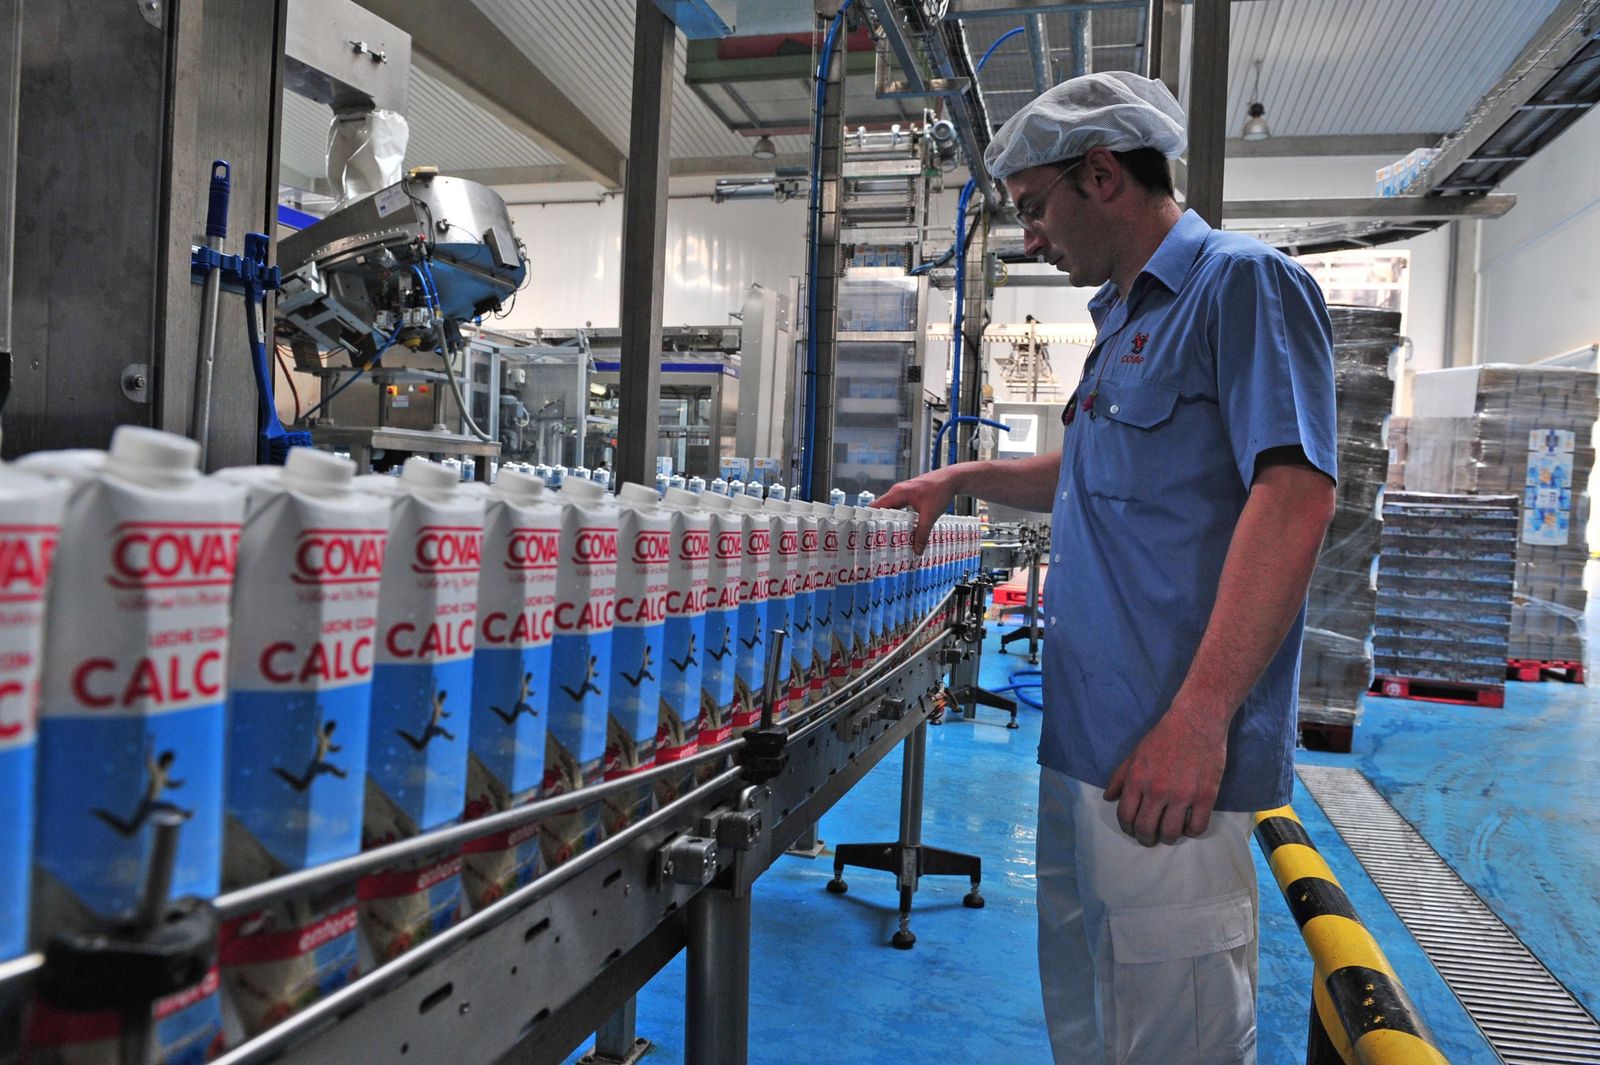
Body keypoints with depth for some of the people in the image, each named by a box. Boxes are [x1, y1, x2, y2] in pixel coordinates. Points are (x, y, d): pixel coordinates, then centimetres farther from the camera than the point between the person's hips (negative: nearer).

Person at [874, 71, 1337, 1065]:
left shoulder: (1242, 284, -9)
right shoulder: (1126, 317, 19)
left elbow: (1294, 492, -21)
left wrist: (1199, 719, -27)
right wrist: (967, 479, 27)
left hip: (1168, 755, -9)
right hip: (1085, 740, 9)